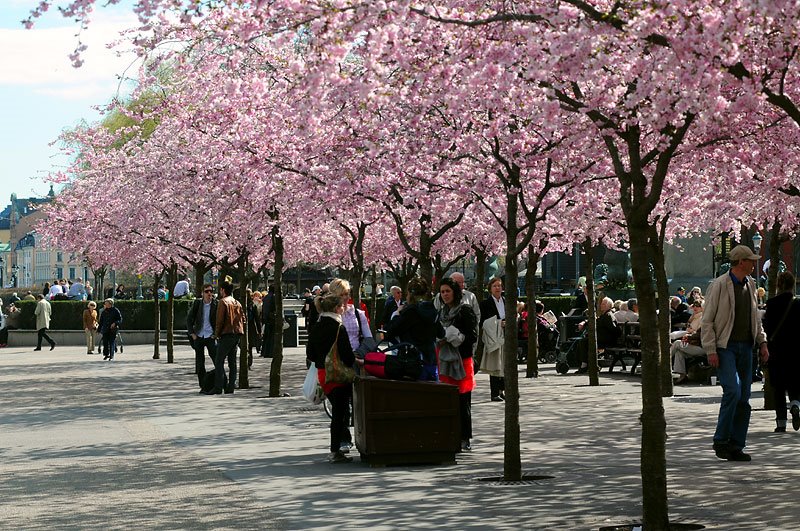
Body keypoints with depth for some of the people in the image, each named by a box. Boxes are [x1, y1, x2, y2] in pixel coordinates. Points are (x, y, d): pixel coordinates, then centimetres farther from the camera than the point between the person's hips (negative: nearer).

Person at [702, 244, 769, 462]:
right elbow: (707, 320, -8)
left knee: (744, 398, 4)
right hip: (725, 348, -7)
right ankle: (721, 441, -7)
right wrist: (710, 350, -14)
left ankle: (736, 446, 11)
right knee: (733, 391, -20)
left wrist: (762, 342, 13)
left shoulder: (750, 285, 13)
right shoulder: (719, 285, -8)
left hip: (745, 347, 7)